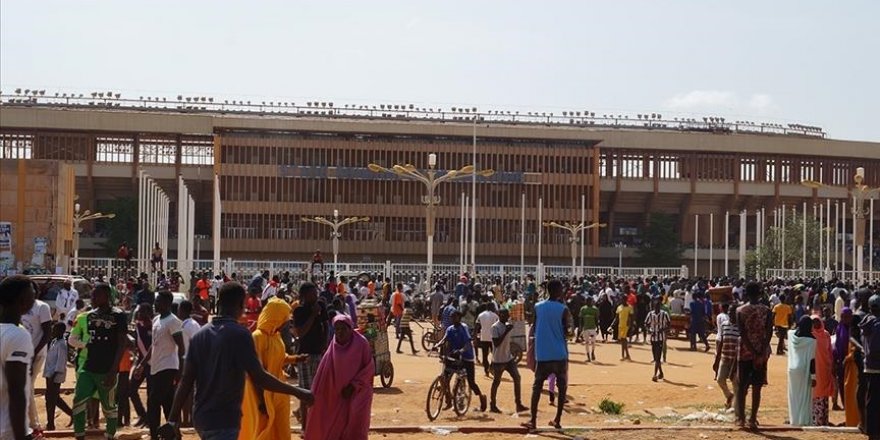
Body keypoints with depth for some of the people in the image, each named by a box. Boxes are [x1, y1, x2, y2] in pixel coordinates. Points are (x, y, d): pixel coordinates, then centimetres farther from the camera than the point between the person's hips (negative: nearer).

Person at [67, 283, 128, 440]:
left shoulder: (118, 316, -8)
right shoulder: (89, 316, 11)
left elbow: (121, 345, -12)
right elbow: (72, 340, 23)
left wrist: (113, 370, -17)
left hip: (106, 371, -5)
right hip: (87, 368, 5)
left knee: (109, 407, 5)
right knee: (78, 402, -6)